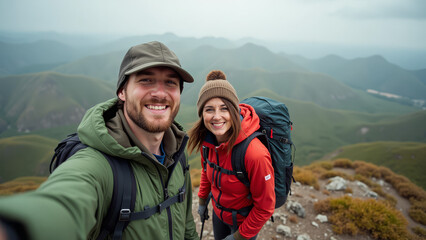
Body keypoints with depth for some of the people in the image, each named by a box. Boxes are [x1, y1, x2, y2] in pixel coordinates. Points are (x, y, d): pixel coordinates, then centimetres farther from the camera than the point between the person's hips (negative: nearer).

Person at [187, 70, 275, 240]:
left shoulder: (255, 153, -36)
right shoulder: (207, 140, -17)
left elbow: (265, 207, -23)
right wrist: (203, 200, 13)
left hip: (245, 220, -5)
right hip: (219, 212, 5)